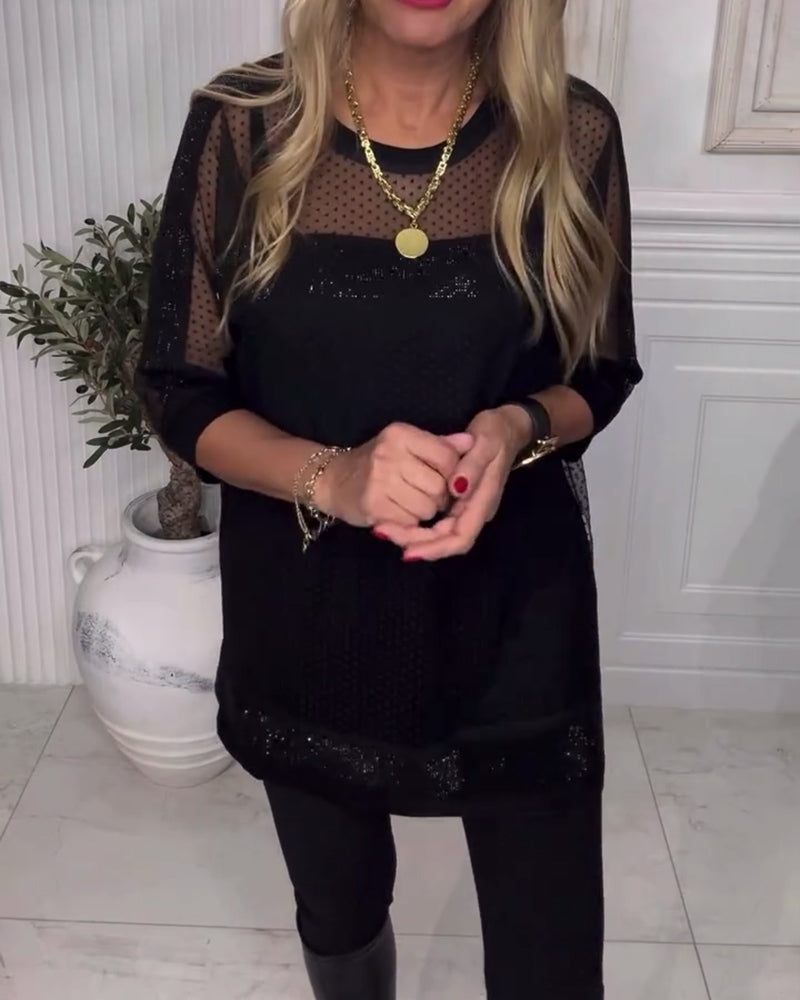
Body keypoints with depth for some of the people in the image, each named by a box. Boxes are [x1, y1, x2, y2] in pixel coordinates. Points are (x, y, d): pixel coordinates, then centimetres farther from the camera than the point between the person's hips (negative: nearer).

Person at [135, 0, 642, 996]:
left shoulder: (573, 134, -9)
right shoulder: (239, 127, -11)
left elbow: (602, 372, 3)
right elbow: (177, 390, -7)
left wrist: (520, 428, -20)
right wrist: (327, 476, -26)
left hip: (516, 612, 0)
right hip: (302, 614, 1)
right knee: (338, 916, 25)